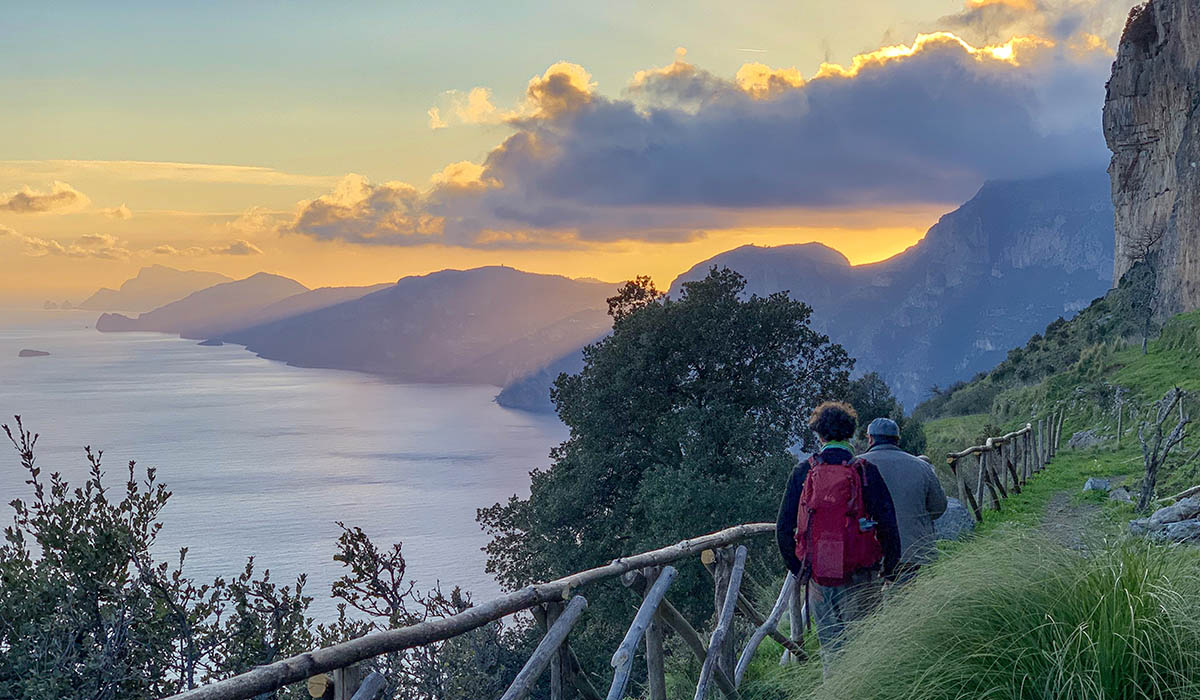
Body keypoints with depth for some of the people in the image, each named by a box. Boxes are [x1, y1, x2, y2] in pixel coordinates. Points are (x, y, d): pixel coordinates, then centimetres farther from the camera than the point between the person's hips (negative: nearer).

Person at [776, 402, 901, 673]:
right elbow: (887, 523, -6)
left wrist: (798, 569, 14)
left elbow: (784, 528, 3)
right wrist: (890, 569, 7)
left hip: (818, 574, 2)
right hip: (858, 574, -2)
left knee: (830, 644, 10)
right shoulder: (865, 471, -4)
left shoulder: (803, 472, 1)